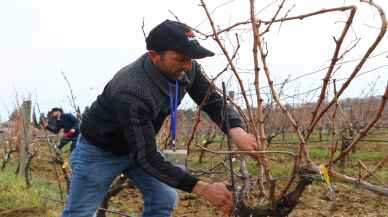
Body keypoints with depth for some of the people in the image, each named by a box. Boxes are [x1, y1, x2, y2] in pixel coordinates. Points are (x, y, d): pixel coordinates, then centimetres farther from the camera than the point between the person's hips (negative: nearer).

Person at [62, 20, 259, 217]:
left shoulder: (187, 69, -21)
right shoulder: (130, 92, -41)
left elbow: (213, 100, -10)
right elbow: (145, 157, -38)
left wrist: (235, 130, -34)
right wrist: (203, 189, -41)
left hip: (142, 145, 6)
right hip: (100, 149, -6)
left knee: (165, 201, -3)